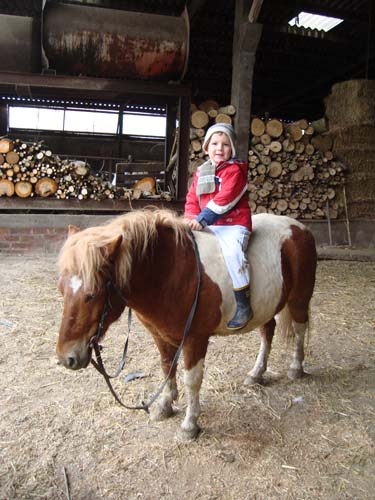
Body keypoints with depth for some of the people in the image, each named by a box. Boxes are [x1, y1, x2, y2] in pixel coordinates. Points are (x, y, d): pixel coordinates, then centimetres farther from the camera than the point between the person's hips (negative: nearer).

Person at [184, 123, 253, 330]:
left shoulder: (235, 170, -5)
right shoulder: (201, 172, 16)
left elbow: (224, 200, -17)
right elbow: (192, 198, 13)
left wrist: (202, 219, -22)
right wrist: (191, 218, -6)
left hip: (233, 224, -7)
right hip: (207, 225, 7)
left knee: (232, 250, -33)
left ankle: (243, 305, -24)